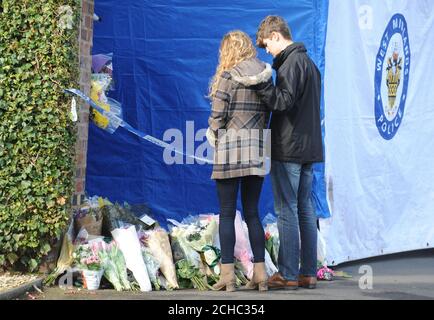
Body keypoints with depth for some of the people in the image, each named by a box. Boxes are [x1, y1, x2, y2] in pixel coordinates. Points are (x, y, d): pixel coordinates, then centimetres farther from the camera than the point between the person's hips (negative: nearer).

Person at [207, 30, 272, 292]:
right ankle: (260, 273, 8)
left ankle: (228, 274, -2)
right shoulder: (265, 78, 8)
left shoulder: (227, 77, -8)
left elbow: (217, 116, -8)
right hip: (257, 152, 5)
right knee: (252, 213, 11)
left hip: (230, 151, -5)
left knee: (227, 214, 1)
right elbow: (267, 116, 10)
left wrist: (217, 142, 7)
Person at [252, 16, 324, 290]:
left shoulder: (291, 63, -11)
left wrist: (258, 83, -20)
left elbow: (284, 100, -22)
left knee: (287, 210, -5)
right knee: (305, 209, 10)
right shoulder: (310, 63, 19)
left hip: (289, 149, -9)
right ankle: (309, 272, 12)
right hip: (309, 148, 9)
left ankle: (289, 274, -3)